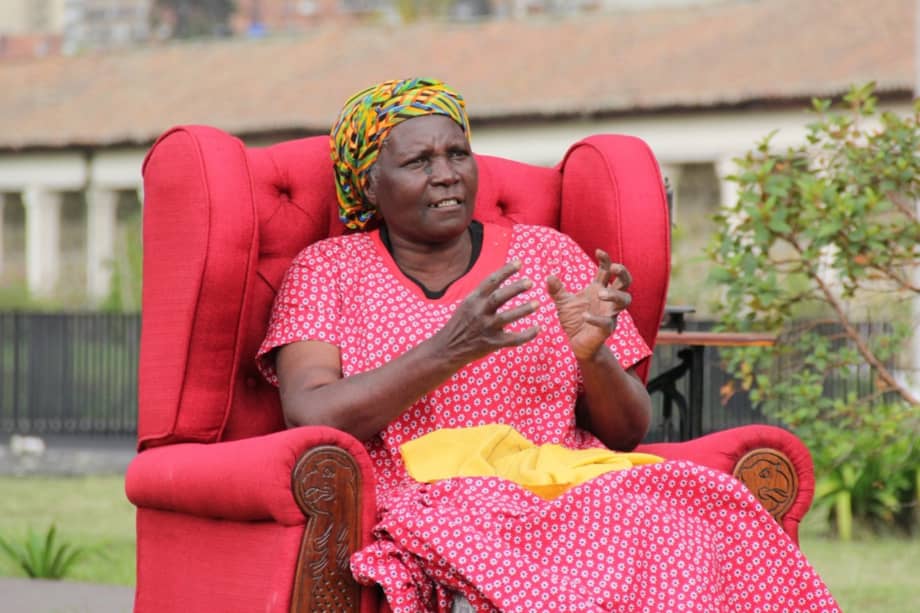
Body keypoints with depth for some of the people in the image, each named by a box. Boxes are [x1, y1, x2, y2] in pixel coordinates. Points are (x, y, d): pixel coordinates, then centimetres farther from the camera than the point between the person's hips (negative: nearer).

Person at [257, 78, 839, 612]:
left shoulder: (549, 254, 18)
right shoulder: (327, 269, 12)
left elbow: (629, 431, 16)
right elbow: (310, 420, -6)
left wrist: (592, 355, -7)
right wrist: (449, 350, -17)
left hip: (570, 493, 4)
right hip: (424, 504, -3)